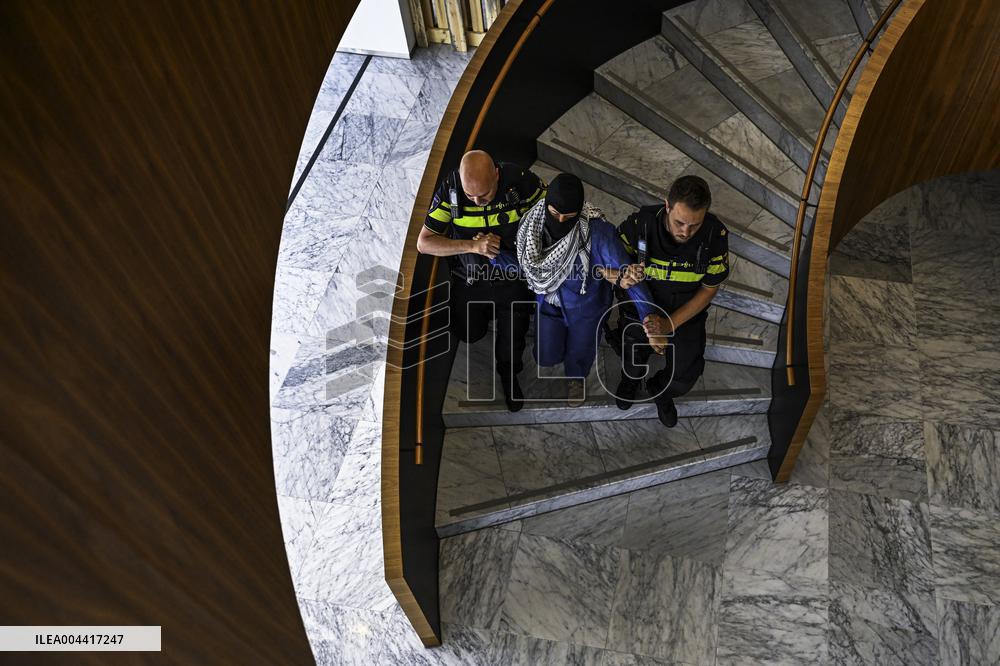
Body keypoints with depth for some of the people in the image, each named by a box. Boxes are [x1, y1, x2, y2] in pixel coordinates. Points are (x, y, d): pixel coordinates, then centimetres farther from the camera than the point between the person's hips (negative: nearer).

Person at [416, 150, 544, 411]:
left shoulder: (522, 182, -28)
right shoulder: (450, 189, -25)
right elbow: (424, 243, -21)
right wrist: (472, 246, -36)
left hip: (513, 279, -1)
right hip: (470, 279, 1)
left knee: (513, 336, 14)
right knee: (469, 334, 21)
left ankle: (508, 374, 47)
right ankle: (486, 311, 54)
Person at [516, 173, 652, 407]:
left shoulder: (597, 230, -37)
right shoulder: (533, 223, -26)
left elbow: (627, 271, -37)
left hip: (585, 303, -2)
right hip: (549, 300, 2)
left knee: (579, 351, 21)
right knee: (546, 356, 17)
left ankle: (577, 378, 59)